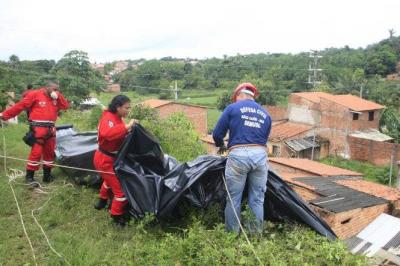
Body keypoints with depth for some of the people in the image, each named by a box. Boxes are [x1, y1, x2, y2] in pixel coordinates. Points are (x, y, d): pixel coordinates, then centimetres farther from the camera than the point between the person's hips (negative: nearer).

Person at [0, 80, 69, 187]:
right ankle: (29, 177, 1)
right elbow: (20, 106, -4)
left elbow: (65, 106, 9)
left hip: (50, 130, 7)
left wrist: (58, 96, -2)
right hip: (38, 130, -6)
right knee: (36, 152, -9)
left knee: (50, 152, 12)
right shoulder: (35, 94, -4)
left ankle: (47, 175, 23)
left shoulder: (55, 98, 13)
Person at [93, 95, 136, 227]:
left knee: (110, 180, 34)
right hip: (105, 160, -10)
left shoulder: (117, 118, 6)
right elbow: (106, 133, -47)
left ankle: (102, 201, 59)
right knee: (121, 189, -6)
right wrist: (127, 127, -47)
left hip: (109, 158, 10)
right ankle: (117, 217, 10)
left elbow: (119, 136, 7)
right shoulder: (108, 118, -25)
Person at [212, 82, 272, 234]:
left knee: (234, 198, 7)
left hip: (239, 155, -4)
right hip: (260, 155, 4)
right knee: (257, 199, 13)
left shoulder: (232, 108, 5)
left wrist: (221, 146, 26)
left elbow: (217, 133, 6)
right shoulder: (265, 114, 18)